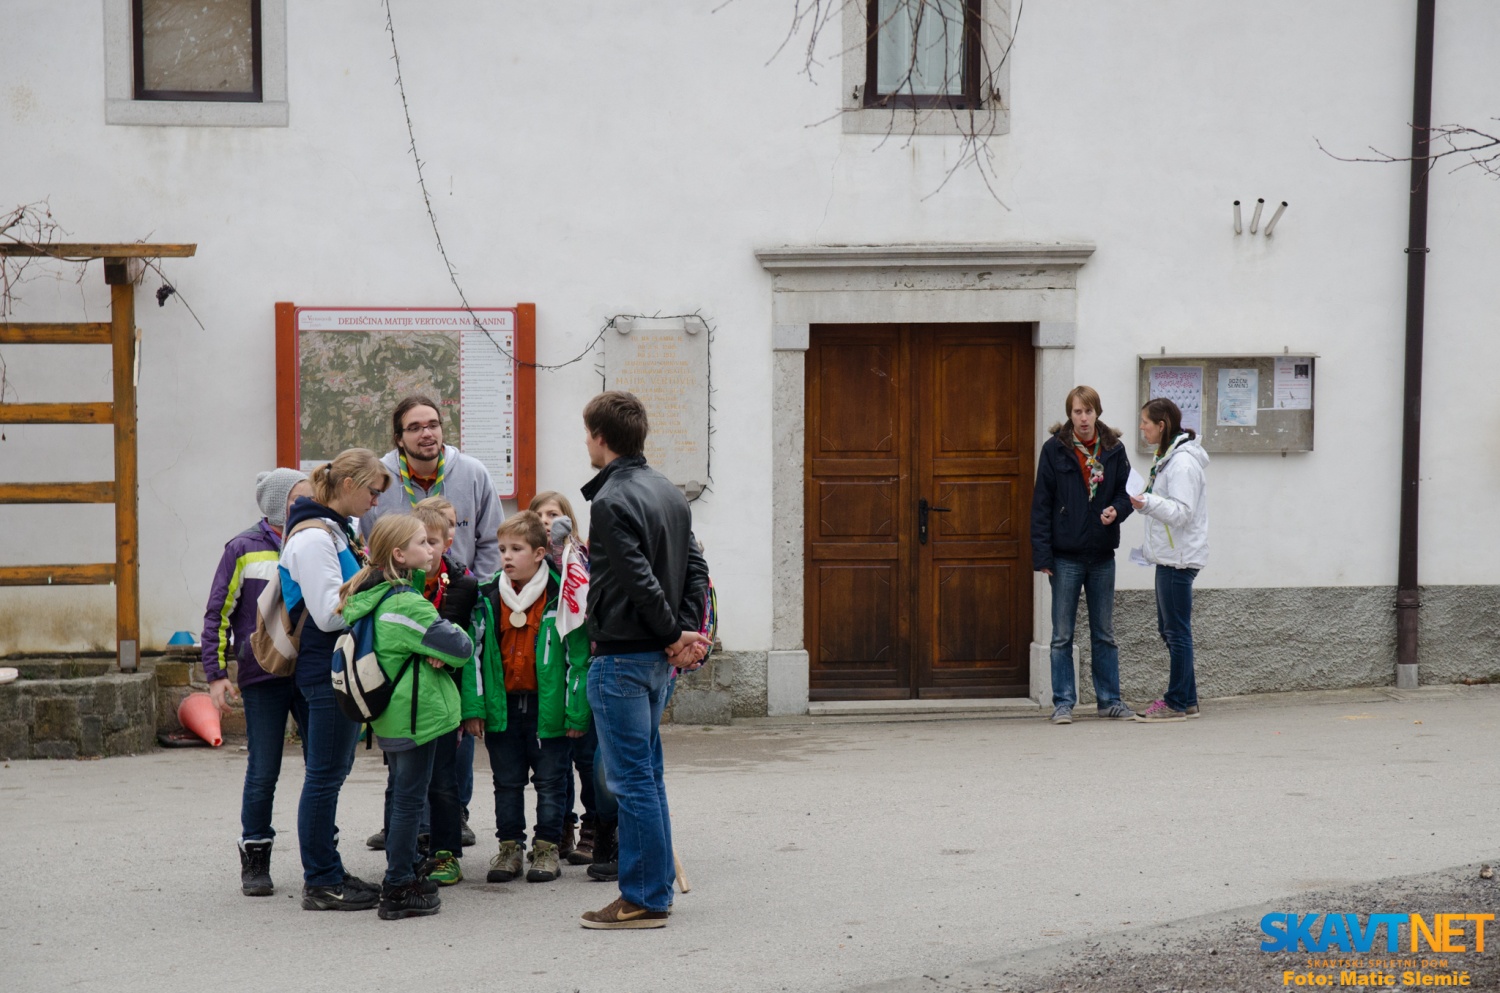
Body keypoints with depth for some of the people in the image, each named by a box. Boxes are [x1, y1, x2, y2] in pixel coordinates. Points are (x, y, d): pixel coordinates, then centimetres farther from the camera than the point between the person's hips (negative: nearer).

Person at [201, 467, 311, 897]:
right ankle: (255, 860, 14)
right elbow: (217, 615, 0)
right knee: (263, 773, 0)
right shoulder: (244, 549, -2)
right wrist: (216, 675, -6)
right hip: (263, 679, -4)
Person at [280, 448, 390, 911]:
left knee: (331, 771, 14)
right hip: (326, 668, -10)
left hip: (342, 668, 10)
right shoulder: (313, 537, -15)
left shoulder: (336, 530, 16)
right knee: (325, 774, -4)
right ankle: (320, 883, 2)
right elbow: (329, 613, -20)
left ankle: (327, 872, 22)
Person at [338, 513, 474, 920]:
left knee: (404, 798, 19)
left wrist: (434, 653, -3)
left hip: (390, 715, 9)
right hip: (416, 714, -9)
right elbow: (460, 647, -21)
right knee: (410, 801, -2)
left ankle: (404, 876, 28)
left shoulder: (368, 594, 7)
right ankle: (398, 891, 2)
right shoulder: (405, 604, -21)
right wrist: (452, 637, 1)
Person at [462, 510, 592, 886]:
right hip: (502, 706, 4)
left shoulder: (561, 596, -9)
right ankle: (509, 847, 22)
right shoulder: (488, 597, 2)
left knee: (550, 781, 6)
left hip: (547, 705, -3)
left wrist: (576, 711, -10)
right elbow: (474, 653, 5)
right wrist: (473, 707, -1)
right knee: (507, 782, 12)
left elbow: (578, 655, -7)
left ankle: (547, 848, 16)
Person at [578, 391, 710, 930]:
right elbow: (695, 567, 9)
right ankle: (656, 888, 21)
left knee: (631, 779, -4)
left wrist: (676, 634, -9)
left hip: (621, 657, -9)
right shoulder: (670, 493, 12)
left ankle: (643, 899, 1)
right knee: (646, 773, 16)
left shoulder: (611, 501, -16)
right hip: (658, 657, 9)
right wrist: (689, 633, 1)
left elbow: (640, 580, -21)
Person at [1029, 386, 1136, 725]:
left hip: (1102, 555, 3)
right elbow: (1041, 503, -4)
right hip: (1066, 556, -2)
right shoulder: (1055, 449, -4)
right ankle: (1063, 703, 9)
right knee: (1062, 635, 3)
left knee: (1104, 633, 11)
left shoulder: (1114, 449, 3)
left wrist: (1116, 510, -15)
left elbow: (1125, 491, 10)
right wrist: (1042, 554, -10)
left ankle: (1110, 700, 18)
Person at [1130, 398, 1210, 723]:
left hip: (1179, 558, -10)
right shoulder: (1168, 458, 16)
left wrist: (1148, 503, -32)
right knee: (1169, 629, 13)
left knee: (1177, 631, -5)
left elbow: (1181, 512, -22)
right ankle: (1186, 699, 18)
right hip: (1169, 556, 10)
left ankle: (1178, 703, -1)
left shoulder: (1182, 463, -15)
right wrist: (1149, 546, 19)